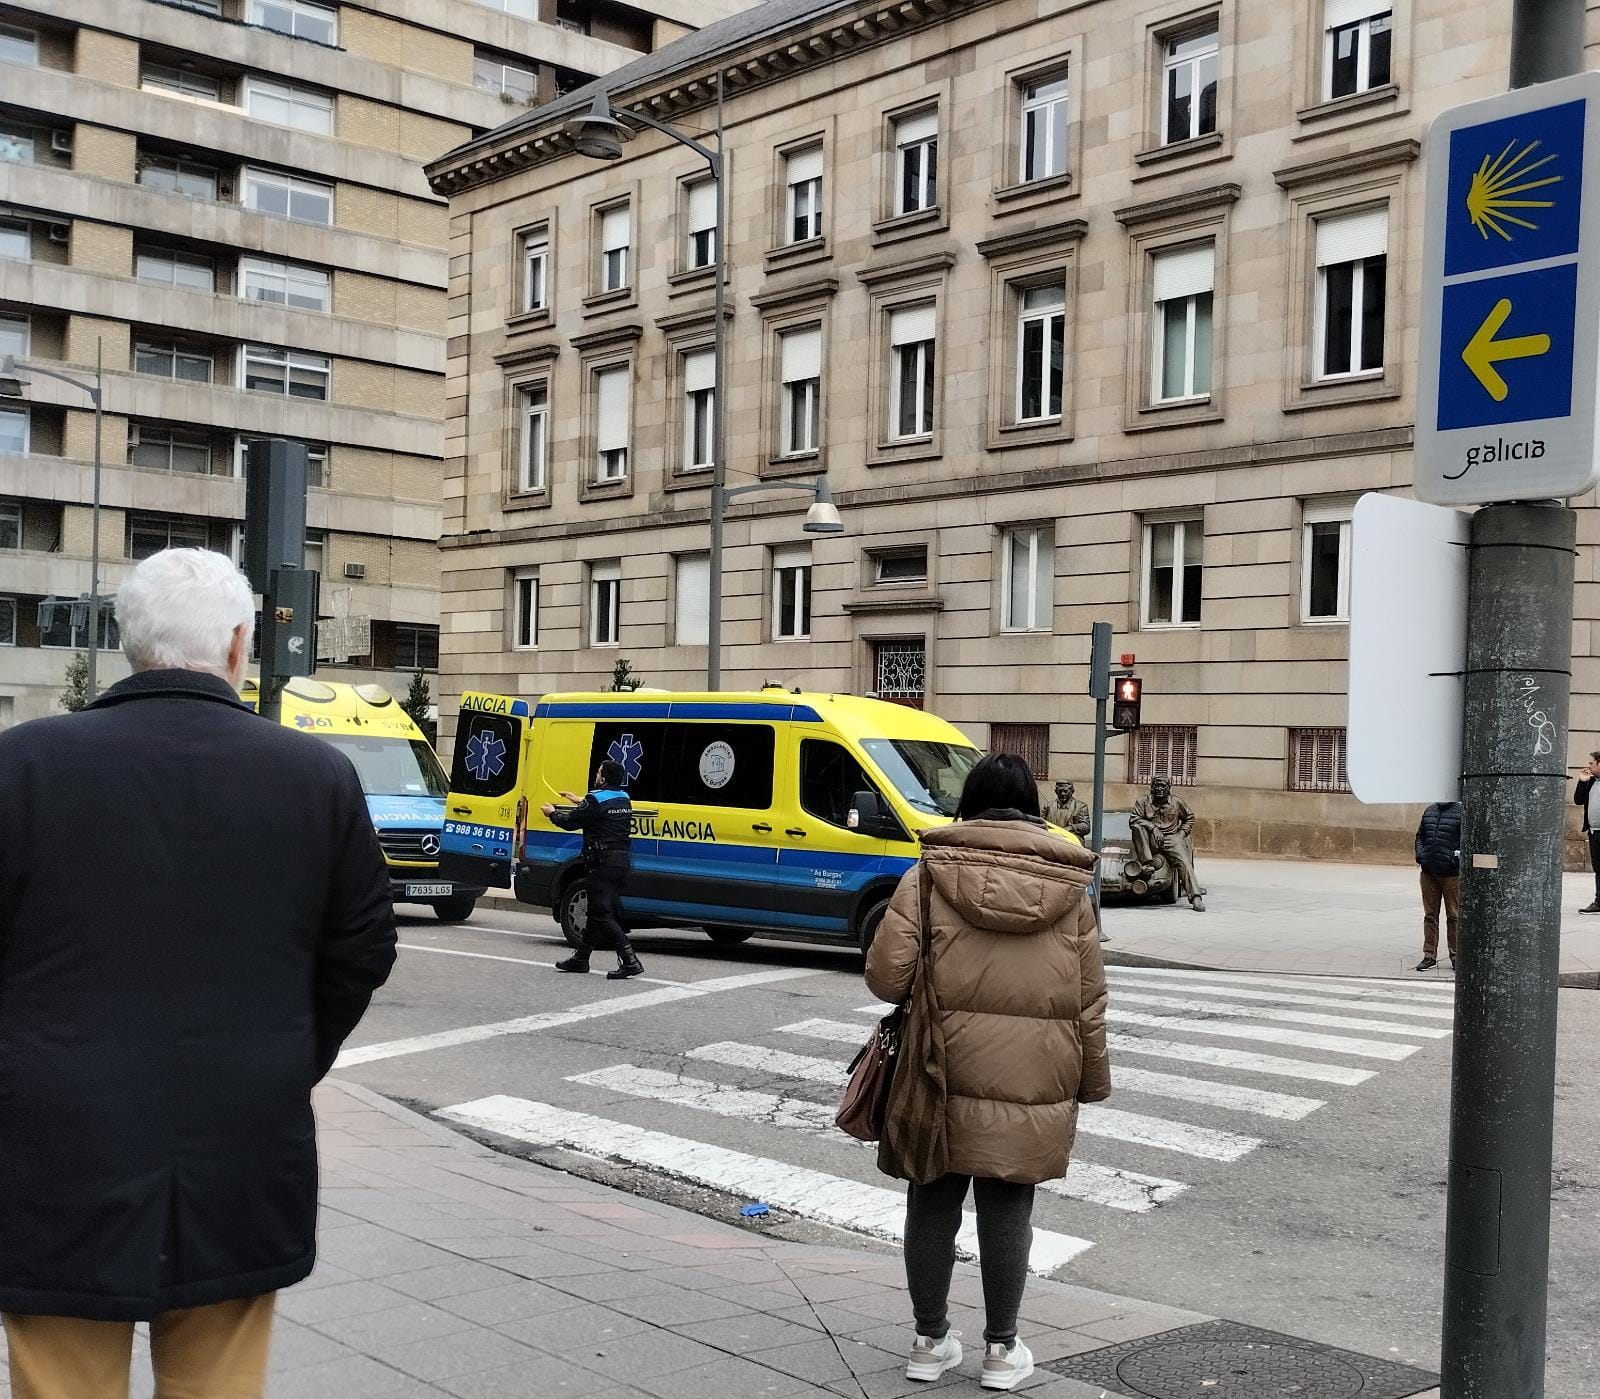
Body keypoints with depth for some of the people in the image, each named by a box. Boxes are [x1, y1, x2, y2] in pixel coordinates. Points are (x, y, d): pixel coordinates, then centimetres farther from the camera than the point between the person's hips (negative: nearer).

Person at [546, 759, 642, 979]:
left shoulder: (596, 801, -14)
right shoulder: (623, 799, 11)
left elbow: (571, 822, -5)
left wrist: (552, 813, 15)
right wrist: (580, 802, 42)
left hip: (603, 863, -9)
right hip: (622, 860, 9)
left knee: (603, 914, -9)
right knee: (597, 911, 18)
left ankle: (630, 960, -18)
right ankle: (581, 958, 28)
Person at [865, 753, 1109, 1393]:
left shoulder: (929, 876, -4)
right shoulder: (1069, 887, 2)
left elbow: (886, 976, -9)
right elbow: (1090, 999, 5)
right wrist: (1091, 1083, 14)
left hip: (942, 1074, -1)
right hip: (1030, 1081, 1)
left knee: (932, 1205, 12)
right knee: (1007, 1211, 10)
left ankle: (930, 1340, 24)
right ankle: (1001, 1349, 19)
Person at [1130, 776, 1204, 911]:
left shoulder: (1177, 802, 13)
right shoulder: (1143, 802, 7)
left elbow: (1189, 817, 26)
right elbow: (1133, 820, -4)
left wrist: (1182, 833, 8)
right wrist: (1153, 828, -17)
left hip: (1171, 839, 0)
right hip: (1150, 840, 0)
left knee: (1184, 862, -24)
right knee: (1137, 827, -29)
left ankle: (1195, 897, -31)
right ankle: (1147, 863, -33)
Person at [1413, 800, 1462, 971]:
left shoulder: (1461, 812, -6)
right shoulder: (1429, 812, 12)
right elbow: (1419, 836, 22)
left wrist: (1459, 854, -17)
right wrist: (1419, 853, 6)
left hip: (1451, 874, -5)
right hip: (1429, 872, 5)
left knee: (1454, 916, 5)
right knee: (1430, 915, 9)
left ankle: (1456, 956, 15)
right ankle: (1429, 956, 16)